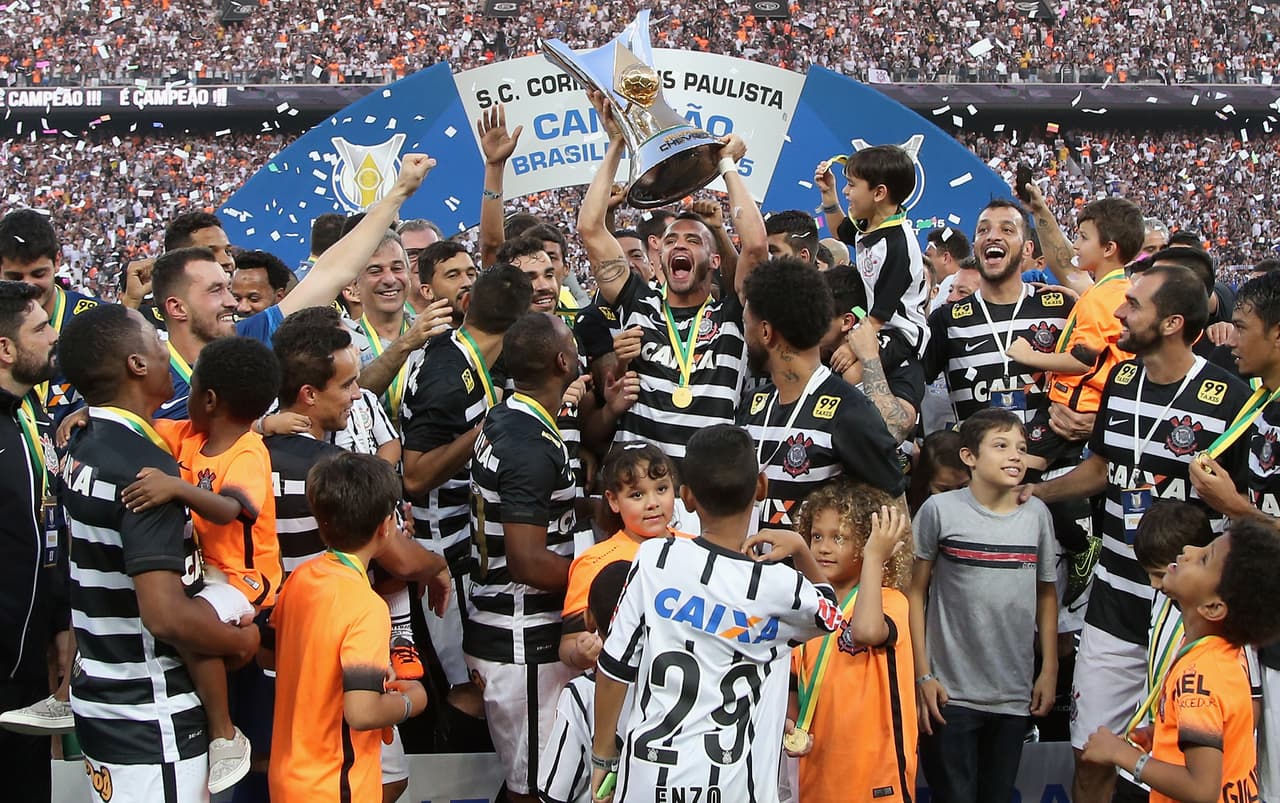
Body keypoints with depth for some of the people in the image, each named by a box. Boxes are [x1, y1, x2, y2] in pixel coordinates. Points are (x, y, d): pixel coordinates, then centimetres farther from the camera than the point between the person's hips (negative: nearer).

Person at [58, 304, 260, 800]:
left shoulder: (82, 450, 6)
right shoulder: (146, 465, -22)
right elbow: (166, 615, -29)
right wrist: (242, 640, -12)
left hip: (98, 699, 9)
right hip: (151, 721, -9)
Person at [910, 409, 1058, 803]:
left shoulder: (1037, 515, 3)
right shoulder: (940, 510, -7)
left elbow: (1046, 593, 12)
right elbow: (915, 591, -4)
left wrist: (1049, 671, 9)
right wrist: (923, 675, -7)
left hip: (1015, 697, 3)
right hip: (951, 695, -3)